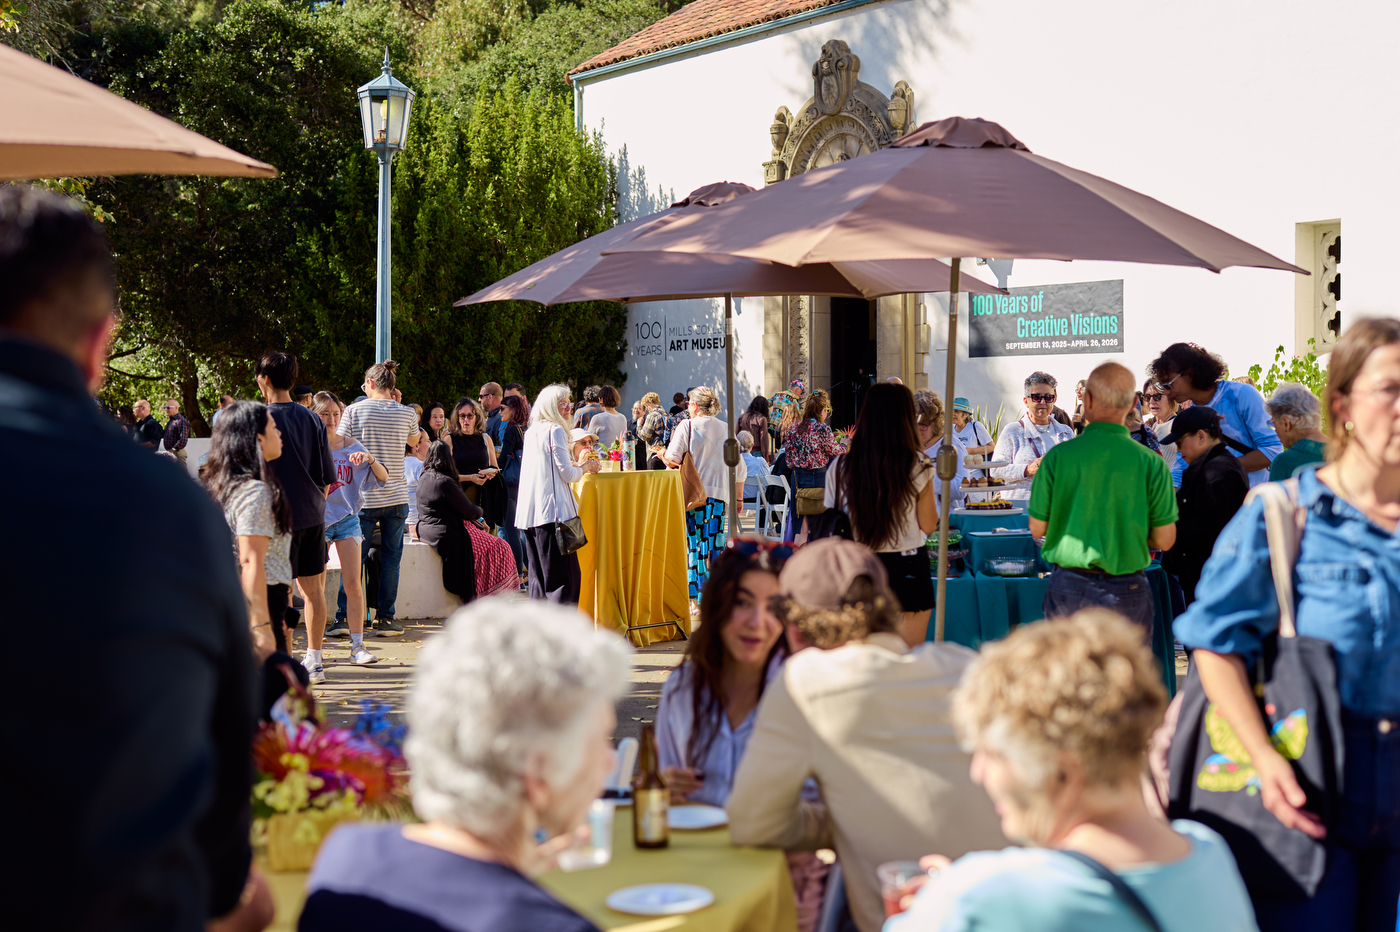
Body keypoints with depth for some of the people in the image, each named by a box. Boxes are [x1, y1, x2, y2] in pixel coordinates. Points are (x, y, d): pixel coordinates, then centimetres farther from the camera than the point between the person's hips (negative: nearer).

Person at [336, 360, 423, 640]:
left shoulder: (354, 411, -5)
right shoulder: (406, 413, 1)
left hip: (363, 498, -1)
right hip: (396, 498, 2)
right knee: (391, 560, 7)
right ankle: (385, 619, 8)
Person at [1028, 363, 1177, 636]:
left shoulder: (1058, 456, -6)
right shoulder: (1151, 463, -6)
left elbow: (1037, 529, 1)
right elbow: (1165, 540, -2)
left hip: (1068, 586, 1)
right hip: (1126, 591, 0)